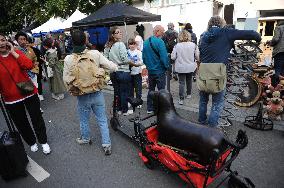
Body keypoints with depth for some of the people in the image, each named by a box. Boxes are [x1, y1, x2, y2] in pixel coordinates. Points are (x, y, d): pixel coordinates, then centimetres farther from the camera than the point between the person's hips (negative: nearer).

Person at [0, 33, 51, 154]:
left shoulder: (17, 53, -2)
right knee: (21, 123, 15)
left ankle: (43, 142, 29)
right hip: (11, 99, 1)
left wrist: (13, 52, -18)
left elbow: (29, 66, -20)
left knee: (37, 119, 10)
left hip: (29, 93, -1)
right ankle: (32, 142, 38)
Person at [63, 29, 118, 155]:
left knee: (84, 120, 23)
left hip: (82, 96, 0)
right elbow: (113, 67, -13)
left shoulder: (69, 59, -12)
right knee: (102, 120, 14)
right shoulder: (95, 54, -13)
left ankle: (85, 139, 47)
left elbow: (66, 79, -7)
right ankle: (106, 145, 21)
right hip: (97, 93, 0)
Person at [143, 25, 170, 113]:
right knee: (161, 90, 5)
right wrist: (167, 66, -5)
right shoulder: (159, 42, -17)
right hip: (159, 71, -7)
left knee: (151, 89, 17)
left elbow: (143, 57, 9)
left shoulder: (145, 42, 5)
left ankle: (149, 109, 26)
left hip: (150, 71, 7)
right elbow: (164, 57, -21)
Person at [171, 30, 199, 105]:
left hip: (180, 67, -2)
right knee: (189, 80, 21)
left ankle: (181, 99, -1)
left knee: (181, 82, 3)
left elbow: (173, 57, -9)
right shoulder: (193, 45, -7)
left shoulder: (177, 46, -10)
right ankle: (188, 94, 37)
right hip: (190, 67, 2)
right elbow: (197, 56, -5)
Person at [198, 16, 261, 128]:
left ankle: (202, 123, 33)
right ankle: (212, 127, 9)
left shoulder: (204, 36, 13)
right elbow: (252, 34, 1)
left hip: (203, 72, 5)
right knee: (217, 103, 8)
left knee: (203, 100, 20)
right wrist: (258, 39, 21)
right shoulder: (226, 33, 1)